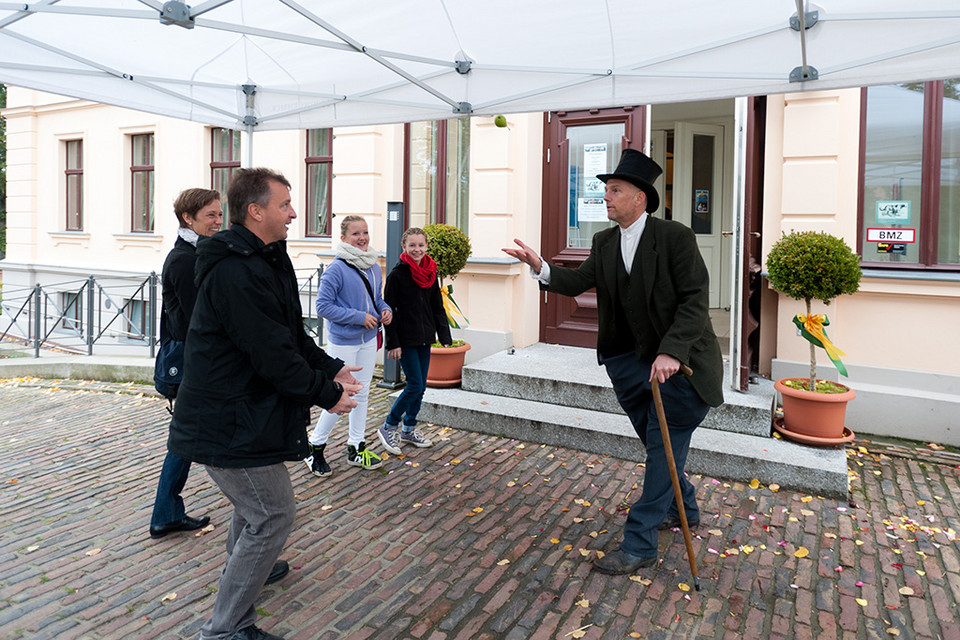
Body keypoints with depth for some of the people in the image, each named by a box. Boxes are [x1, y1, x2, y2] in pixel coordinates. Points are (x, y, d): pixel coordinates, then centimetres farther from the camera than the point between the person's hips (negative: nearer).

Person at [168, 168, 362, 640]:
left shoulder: (263, 261, 11)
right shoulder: (236, 272, -24)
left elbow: (290, 334, 17)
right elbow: (272, 354, -25)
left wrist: (330, 367, 10)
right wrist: (327, 395, -16)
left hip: (236, 415, 11)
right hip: (230, 424, -11)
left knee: (254, 511, 25)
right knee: (273, 516, -2)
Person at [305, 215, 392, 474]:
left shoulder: (373, 267, 6)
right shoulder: (336, 269, -16)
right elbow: (323, 306, -18)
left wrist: (385, 310, -3)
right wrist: (359, 317, -20)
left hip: (368, 340, 7)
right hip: (343, 342, -7)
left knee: (362, 393, 14)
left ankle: (356, 448, 27)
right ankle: (315, 447, 19)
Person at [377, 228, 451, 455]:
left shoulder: (431, 274, 8)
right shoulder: (397, 275, -10)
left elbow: (437, 308, 14)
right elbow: (390, 311, -11)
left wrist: (444, 336, 9)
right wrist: (393, 343, -15)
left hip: (425, 339, 6)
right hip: (406, 340, -6)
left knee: (420, 387, 11)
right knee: (415, 385, -9)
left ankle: (409, 429, 26)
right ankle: (388, 427, 8)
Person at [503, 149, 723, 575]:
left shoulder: (675, 237, -15)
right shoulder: (604, 243, 5)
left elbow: (695, 300, -18)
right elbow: (577, 282, 0)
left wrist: (671, 352, -28)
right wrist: (541, 268, -18)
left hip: (678, 361, -6)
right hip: (630, 360, 7)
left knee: (663, 449, -1)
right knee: (657, 444, 19)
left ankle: (638, 545, 7)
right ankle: (683, 510, 43)